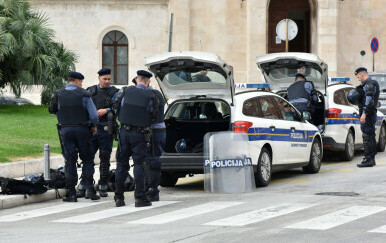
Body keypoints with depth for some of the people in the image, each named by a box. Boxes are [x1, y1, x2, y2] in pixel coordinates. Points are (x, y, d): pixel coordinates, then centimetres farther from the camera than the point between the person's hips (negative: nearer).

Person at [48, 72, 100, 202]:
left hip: (65, 130, 2)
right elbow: (93, 114, -5)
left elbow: (52, 110, 13)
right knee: (87, 159, 10)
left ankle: (71, 193, 0)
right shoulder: (83, 94, -2)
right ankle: (89, 189, -1)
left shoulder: (58, 95, 3)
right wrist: (94, 126, 13)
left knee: (70, 161, 3)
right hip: (82, 129, -1)